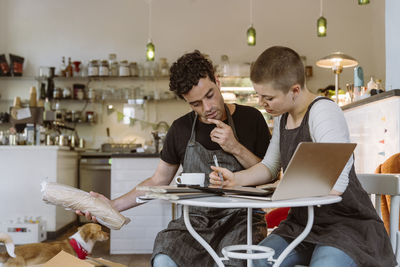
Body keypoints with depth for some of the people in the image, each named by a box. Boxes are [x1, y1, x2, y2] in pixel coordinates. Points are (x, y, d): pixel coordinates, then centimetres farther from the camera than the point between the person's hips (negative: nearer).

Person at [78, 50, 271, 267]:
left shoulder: (250, 118, 0)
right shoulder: (181, 129, 8)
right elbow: (158, 181, 14)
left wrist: (236, 148, -13)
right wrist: (112, 205, 4)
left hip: (242, 218, -2)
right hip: (196, 220, 2)